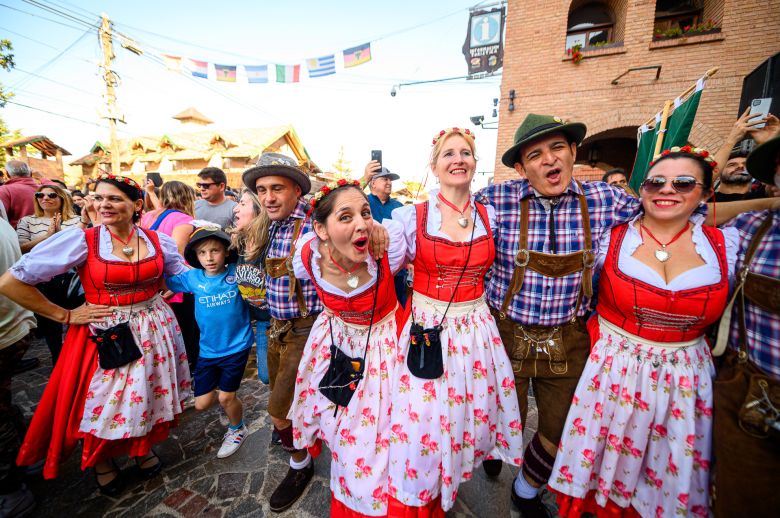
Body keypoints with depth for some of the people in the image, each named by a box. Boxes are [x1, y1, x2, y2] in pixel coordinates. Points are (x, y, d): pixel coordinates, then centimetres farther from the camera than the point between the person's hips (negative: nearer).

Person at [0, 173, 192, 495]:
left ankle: (143, 446, 44)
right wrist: (65, 315, -8)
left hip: (151, 331, 2)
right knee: (102, 402, 13)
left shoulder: (158, 240, -4)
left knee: (145, 395, 16)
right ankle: (101, 462, 42)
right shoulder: (81, 241, -12)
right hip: (102, 335, -2)